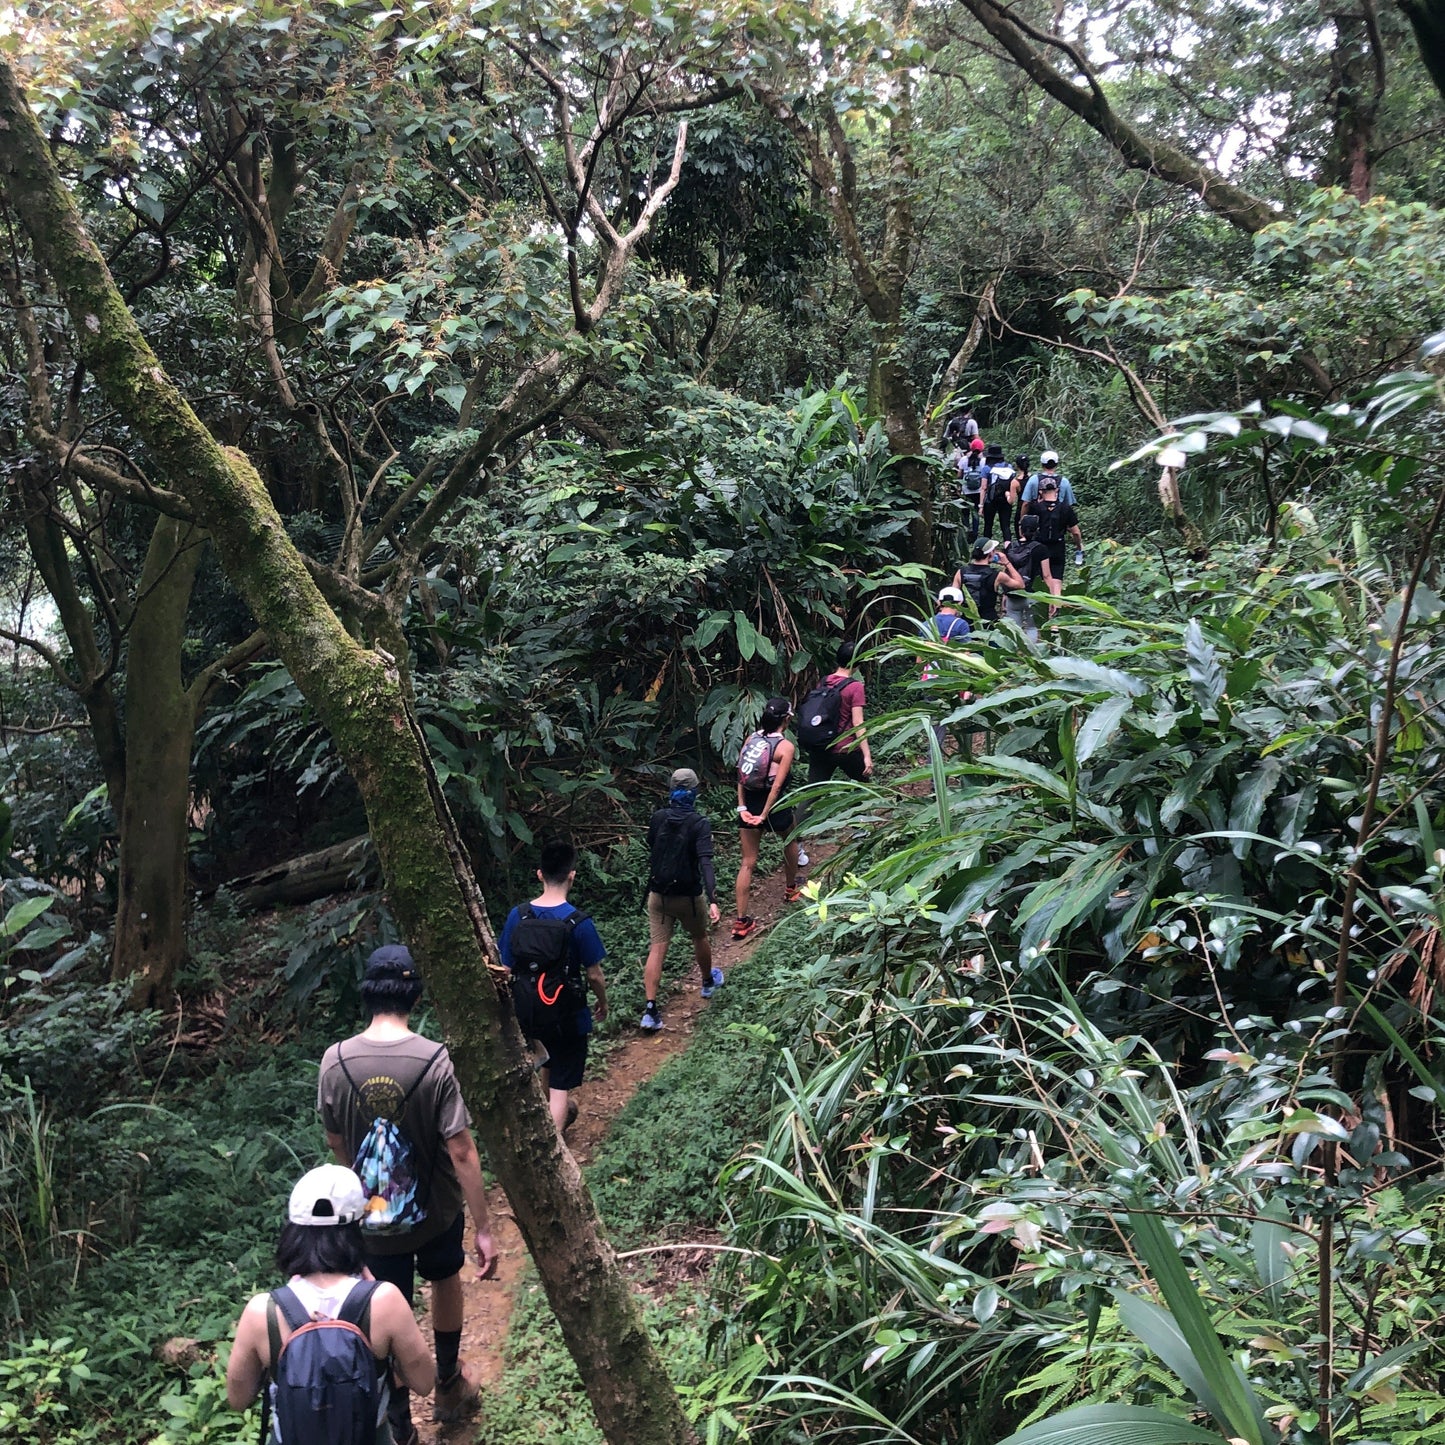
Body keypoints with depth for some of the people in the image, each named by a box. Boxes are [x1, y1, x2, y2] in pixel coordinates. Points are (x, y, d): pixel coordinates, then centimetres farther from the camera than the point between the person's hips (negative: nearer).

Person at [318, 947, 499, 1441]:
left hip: (373, 1216, 1)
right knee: (446, 1280, 29)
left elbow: (336, 1141, 1)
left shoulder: (335, 1061, -14)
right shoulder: (436, 1062, -24)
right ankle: (449, 1386, 47)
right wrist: (483, 1227, -14)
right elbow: (461, 1151, -22)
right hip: (435, 1213, -1)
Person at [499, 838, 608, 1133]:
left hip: (528, 1012, 5)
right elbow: (594, 975, -12)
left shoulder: (517, 916, -10)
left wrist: (516, 1004, 14)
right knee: (561, 1086, 6)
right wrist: (603, 1004, 8)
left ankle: (559, 1113, 54)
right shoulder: (579, 924, -22)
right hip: (567, 1015, -5)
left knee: (548, 1063, 31)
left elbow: (507, 968, -2)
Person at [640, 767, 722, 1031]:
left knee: (656, 949, 0)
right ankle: (708, 982, 48)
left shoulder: (657, 818, -3)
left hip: (658, 894, 2)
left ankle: (650, 1009, -10)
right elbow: (705, 863, -26)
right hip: (689, 895, -2)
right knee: (700, 938, 24)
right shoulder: (699, 824, -15)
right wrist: (712, 900, -32)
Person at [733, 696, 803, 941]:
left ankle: (741, 921, 2)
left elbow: (741, 775, -1)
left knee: (748, 863, 6)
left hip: (749, 805, 4)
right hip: (774, 806, -4)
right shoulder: (786, 747, -13)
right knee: (790, 839, 29)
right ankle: (790, 890, 47)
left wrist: (742, 806, -2)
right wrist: (764, 816, -16)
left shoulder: (751, 739, 2)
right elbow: (778, 785, -18)